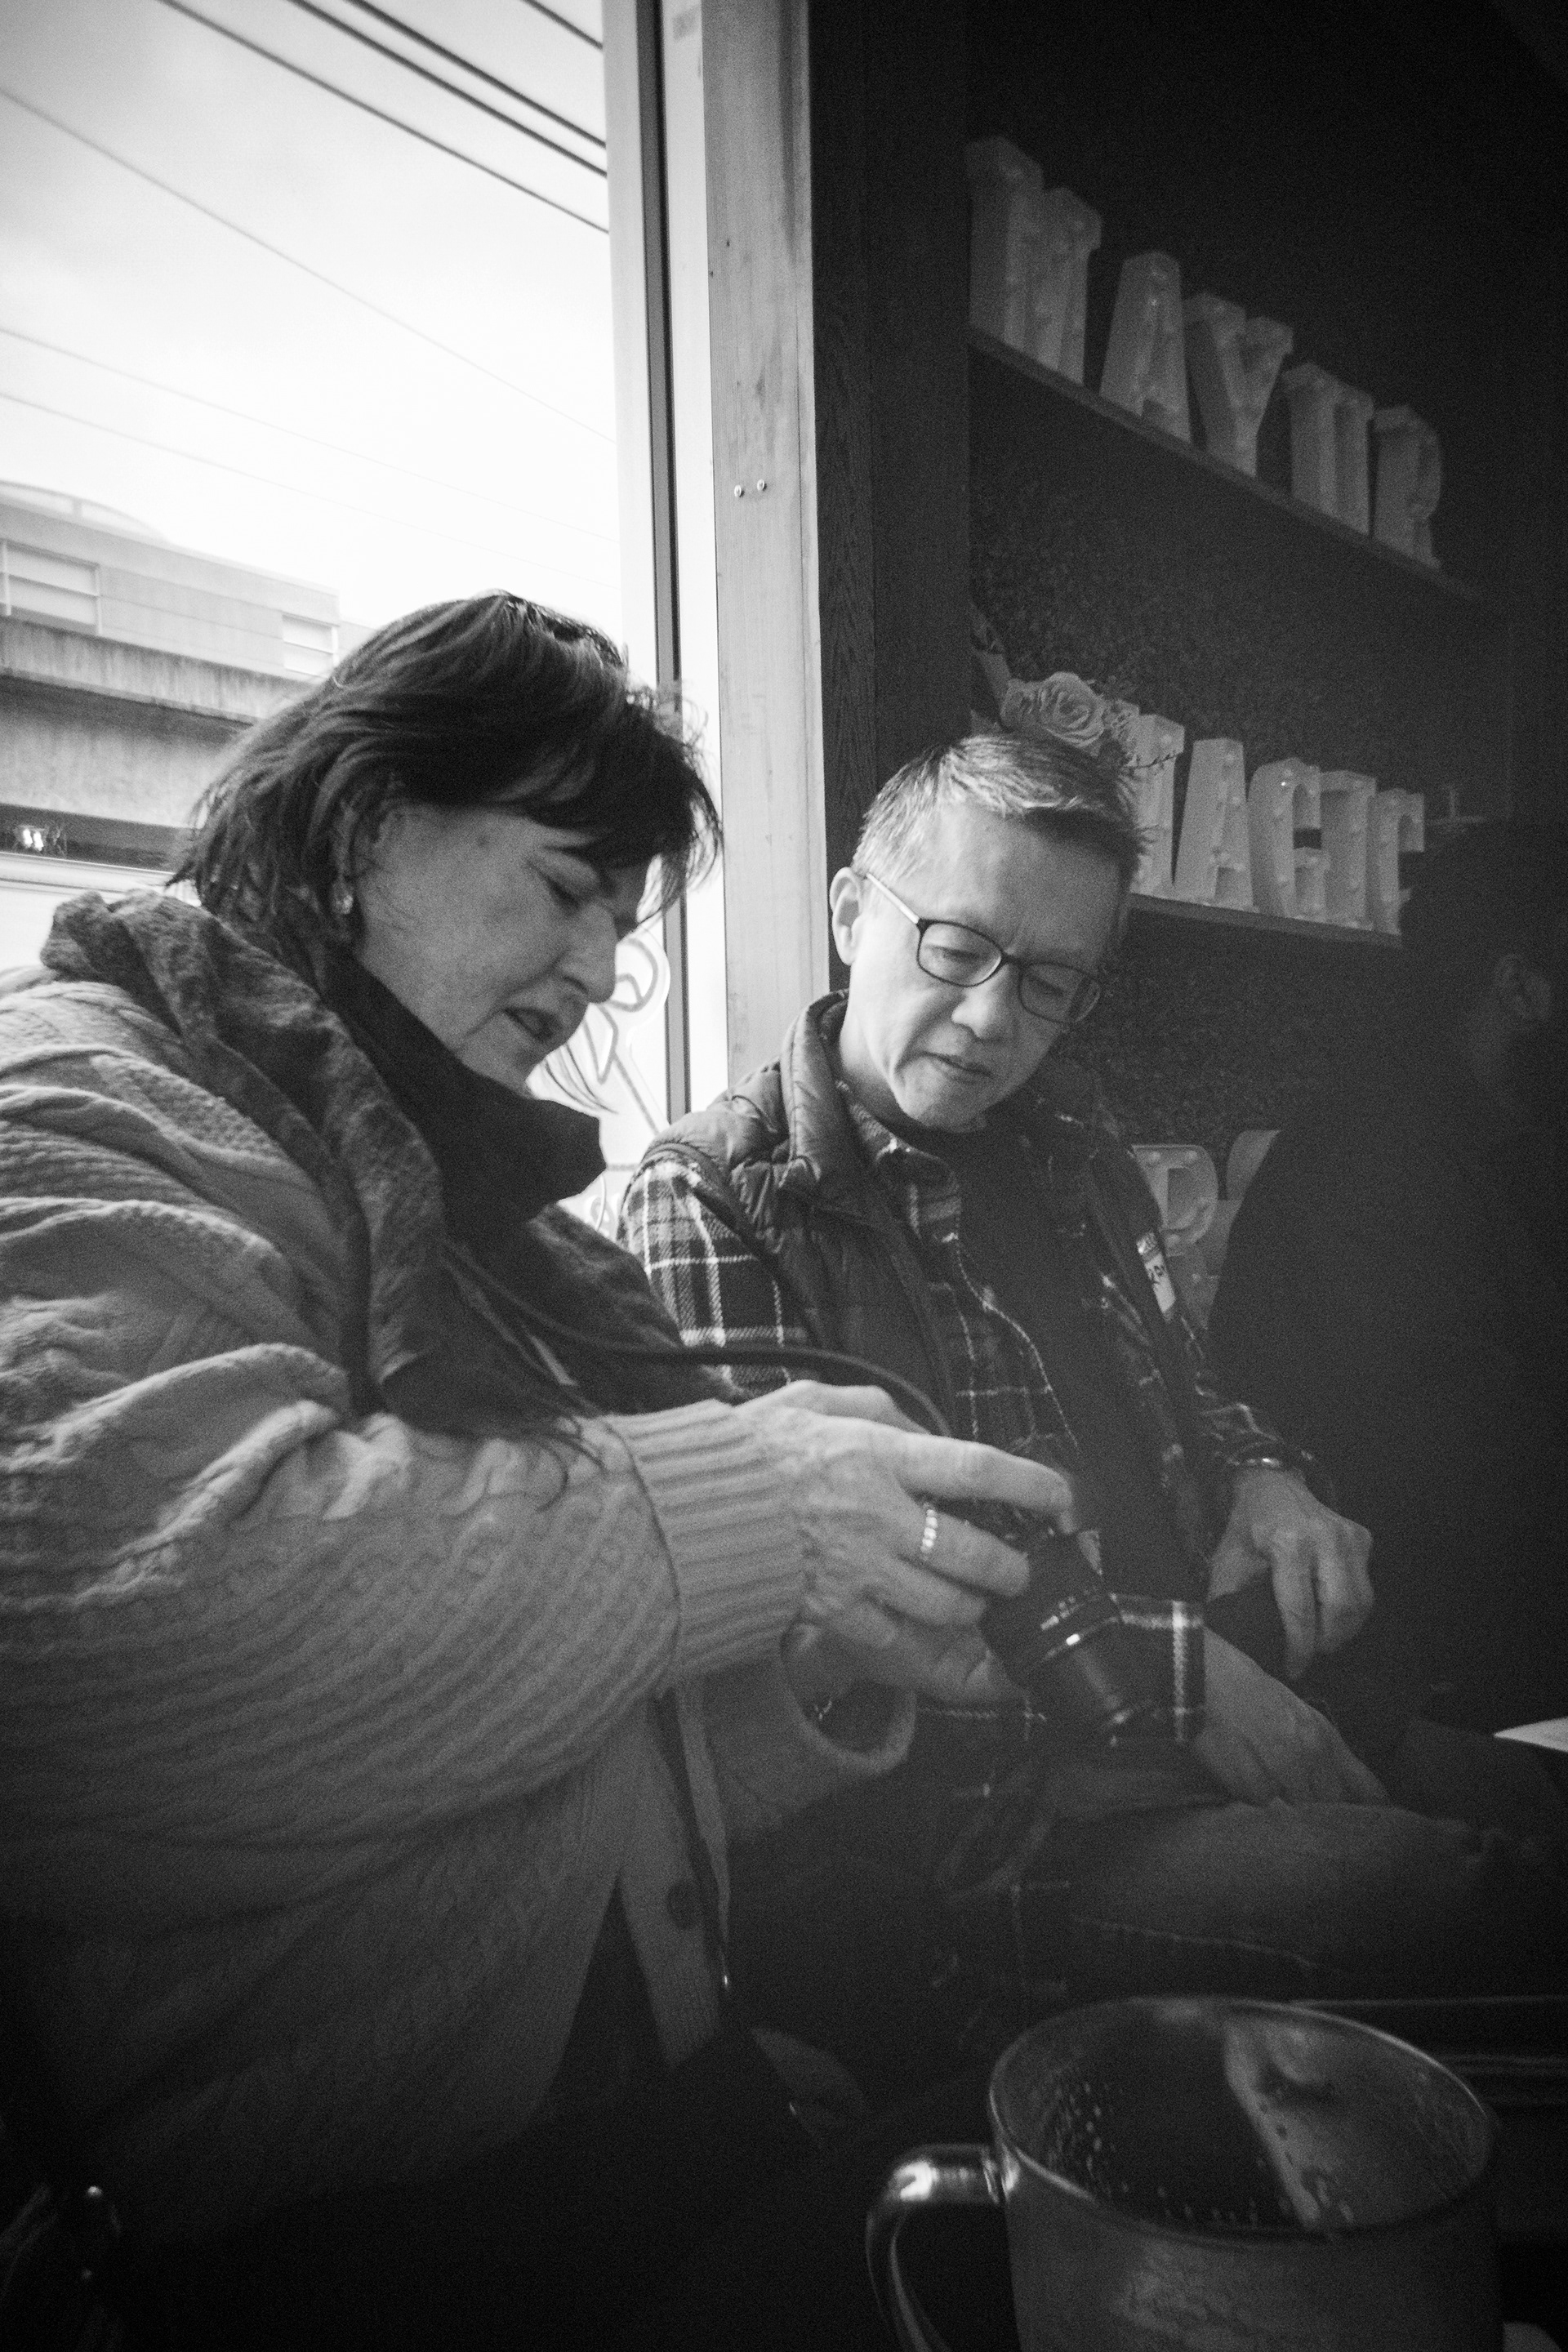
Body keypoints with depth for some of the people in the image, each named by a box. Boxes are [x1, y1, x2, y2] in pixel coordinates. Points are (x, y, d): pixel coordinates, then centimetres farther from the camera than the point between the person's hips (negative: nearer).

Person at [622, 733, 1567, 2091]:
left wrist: (1265, 1479, 6)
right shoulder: (711, 1200, -6)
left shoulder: (1071, 1155, 15)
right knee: (1440, 1899, -27)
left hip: (1220, 1719, 7)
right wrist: (1177, 1665, -16)